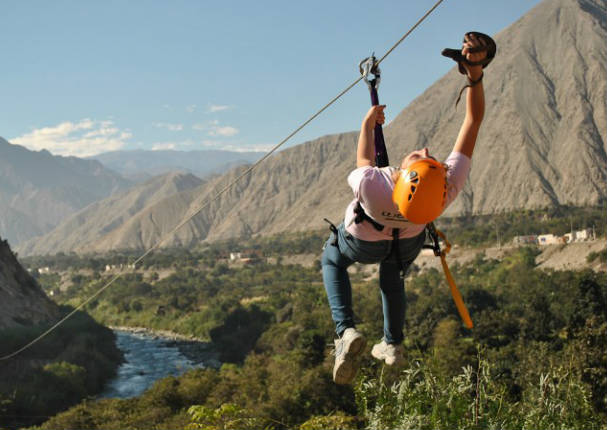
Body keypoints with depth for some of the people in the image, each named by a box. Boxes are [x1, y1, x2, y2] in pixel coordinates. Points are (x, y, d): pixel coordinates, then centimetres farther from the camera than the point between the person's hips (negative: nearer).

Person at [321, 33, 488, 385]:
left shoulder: (371, 186, -52)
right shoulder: (450, 187, -46)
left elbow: (365, 162, -24)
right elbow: (474, 119, -39)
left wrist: (369, 124, -7)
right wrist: (475, 72, -49)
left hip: (364, 242, -2)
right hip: (408, 242, 3)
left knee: (332, 260, 29)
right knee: (392, 276, 36)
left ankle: (346, 329, 5)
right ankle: (393, 344, 45)